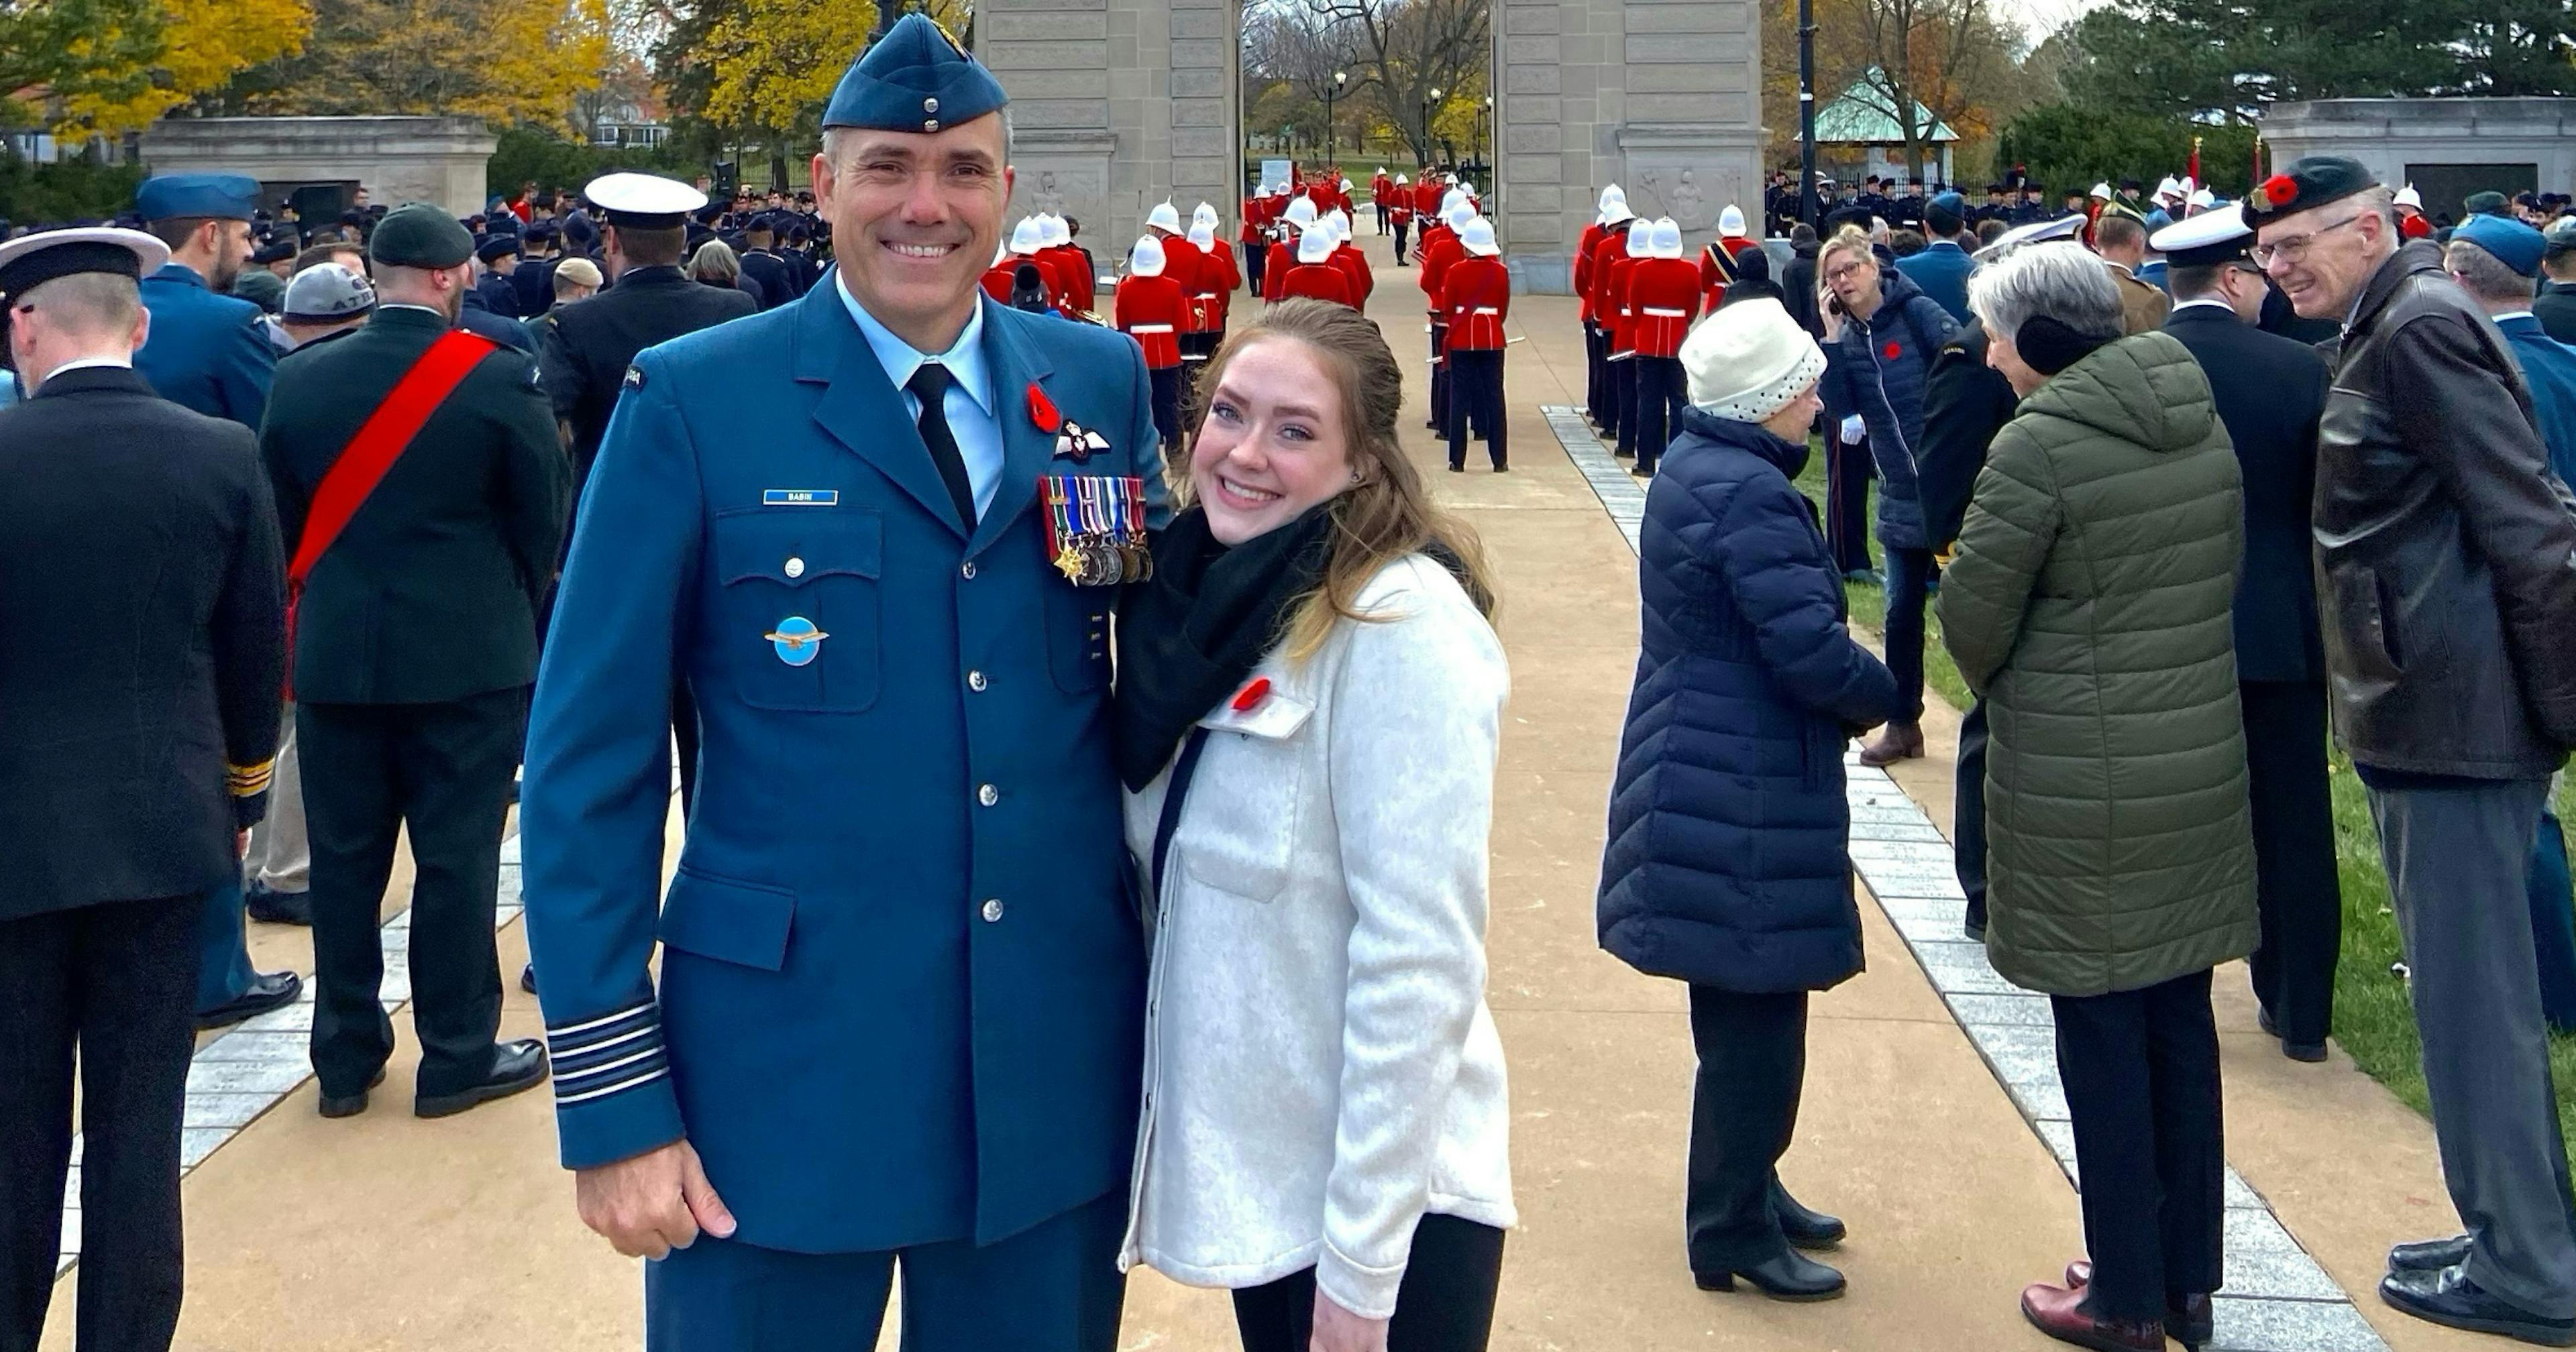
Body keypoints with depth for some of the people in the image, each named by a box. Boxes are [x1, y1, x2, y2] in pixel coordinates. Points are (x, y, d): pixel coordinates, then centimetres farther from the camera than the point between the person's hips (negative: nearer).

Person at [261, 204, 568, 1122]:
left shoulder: (300, 380, 1)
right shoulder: (499, 378, -10)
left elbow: (281, 519, 7)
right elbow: (544, 519, -3)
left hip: (333, 654, 4)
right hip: (469, 657, -3)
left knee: (344, 858, 11)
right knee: (456, 857, 4)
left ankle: (346, 1056, 19)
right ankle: (458, 1056, 11)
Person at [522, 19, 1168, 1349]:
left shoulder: (1102, 382, 4)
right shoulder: (692, 403, -7)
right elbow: (591, 759, -7)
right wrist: (612, 1102, -9)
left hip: (1058, 1075, 3)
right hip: (780, 1072, -3)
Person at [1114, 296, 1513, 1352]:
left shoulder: (1404, 628, -19)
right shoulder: (1209, 595, 3)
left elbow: (1419, 961, -22)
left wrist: (1361, 1265, -21)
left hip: (1383, 1198, -7)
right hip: (1250, 1176, 7)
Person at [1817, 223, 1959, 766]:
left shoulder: (1918, 313, -11)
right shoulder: (1849, 334, 5)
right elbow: (1841, 410, -6)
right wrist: (1833, 338, -11)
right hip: (1900, 494, 6)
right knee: (1901, 611, 11)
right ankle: (1903, 725, 23)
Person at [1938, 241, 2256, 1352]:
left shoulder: (2039, 443, -16)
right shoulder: (2201, 420, 5)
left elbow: (1971, 616, -12)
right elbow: (2223, 570, 12)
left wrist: (1999, 683, 9)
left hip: (2082, 782, -7)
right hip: (2204, 760, 7)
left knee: (2103, 1039, 4)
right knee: (2181, 1024, 15)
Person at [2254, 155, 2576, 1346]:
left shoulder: (2419, 329, -15)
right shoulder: (2388, 331, 15)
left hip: (2454, 711, -10)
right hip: (2420, 710, 10)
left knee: (2469, 993, -2)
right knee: (2471, 988, 16)